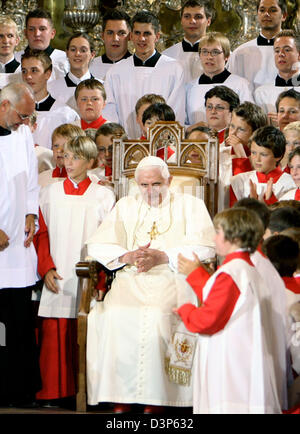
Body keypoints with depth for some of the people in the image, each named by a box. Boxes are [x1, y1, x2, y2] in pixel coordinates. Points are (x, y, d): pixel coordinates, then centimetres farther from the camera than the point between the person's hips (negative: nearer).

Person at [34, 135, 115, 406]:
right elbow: (41, 234, 11)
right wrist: (46, 268, -3)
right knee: (54, 334, -3)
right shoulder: (51, 193, 12)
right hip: (57, 281, 2)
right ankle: (53, 392, 4)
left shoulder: (103, 196, 6)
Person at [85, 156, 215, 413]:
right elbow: (96, 245, 15)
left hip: (173, 279, -2)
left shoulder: (190, 205, 15)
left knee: (158, 315, -34)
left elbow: (204, 249, 0)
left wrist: (163, 256, -11)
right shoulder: (126, 206, 24)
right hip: (131, 282, 3)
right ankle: (121, 397, -24)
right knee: (114, 315, -29)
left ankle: (154, 397, -28)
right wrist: (126, 256, -5)